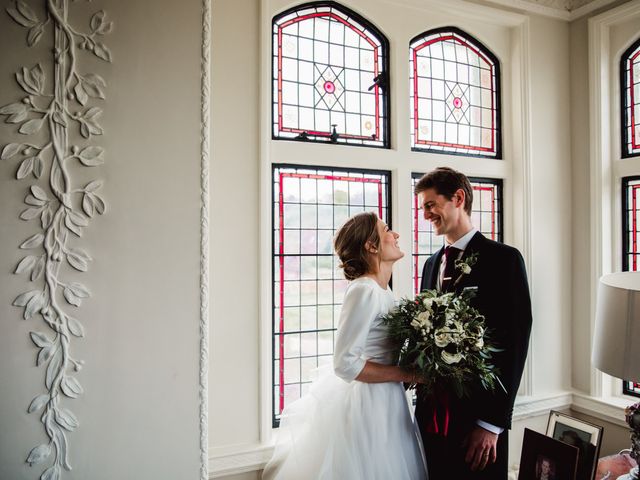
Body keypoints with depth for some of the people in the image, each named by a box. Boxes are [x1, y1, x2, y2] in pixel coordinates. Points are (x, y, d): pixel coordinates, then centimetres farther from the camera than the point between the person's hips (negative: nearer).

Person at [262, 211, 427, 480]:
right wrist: (406, 375, -16)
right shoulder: (364, 290, -21)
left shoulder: (381, 289, 6)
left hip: (385, 401, 9)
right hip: (367, 405, -9)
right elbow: (346, 363, -24)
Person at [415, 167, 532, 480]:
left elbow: (515, 343, -13)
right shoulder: (432, 264, 11)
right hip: (431, 413, 6)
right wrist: (422, 400, 6)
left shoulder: (504, 259, -8)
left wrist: (492, 423, -14)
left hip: (478, 418, -5)